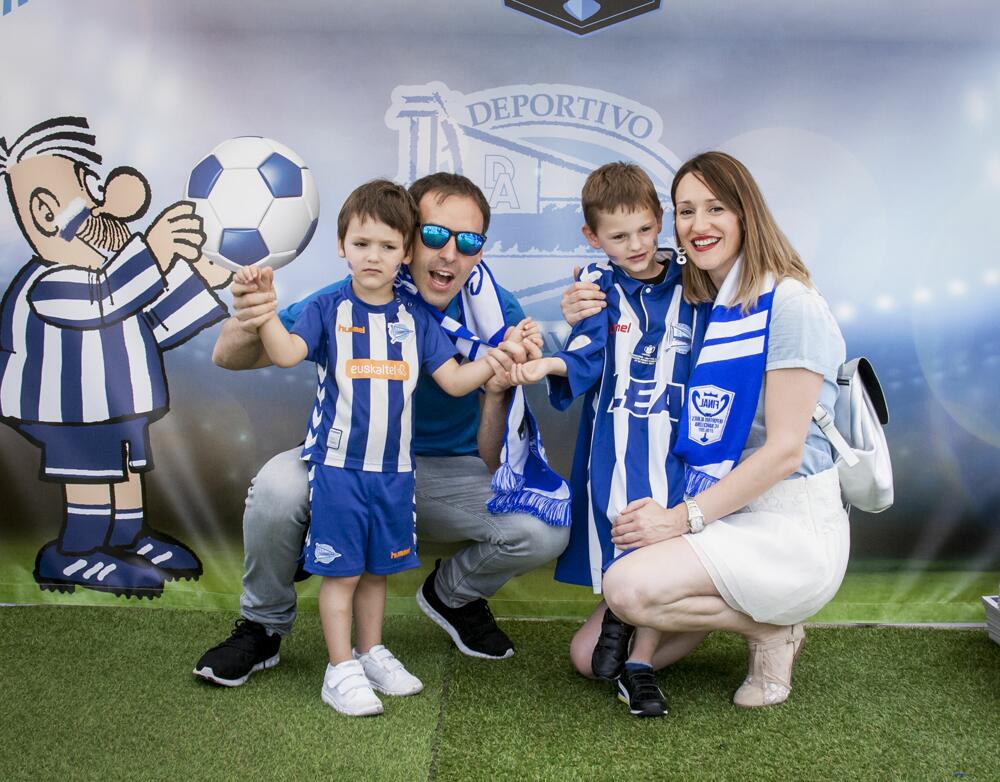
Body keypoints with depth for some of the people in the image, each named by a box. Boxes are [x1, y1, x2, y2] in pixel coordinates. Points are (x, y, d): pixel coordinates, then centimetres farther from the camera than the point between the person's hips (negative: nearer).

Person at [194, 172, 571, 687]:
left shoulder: (496, 314, -18)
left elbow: (491, 463, -15)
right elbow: (227, 358, -18)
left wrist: (498, 391, -35)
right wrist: (248, 326, -42)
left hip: (444, 471, 1)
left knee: (545, 530, -24)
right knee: (278, 485, -33)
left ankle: (452, 595, 13)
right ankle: (263, 625, 1)